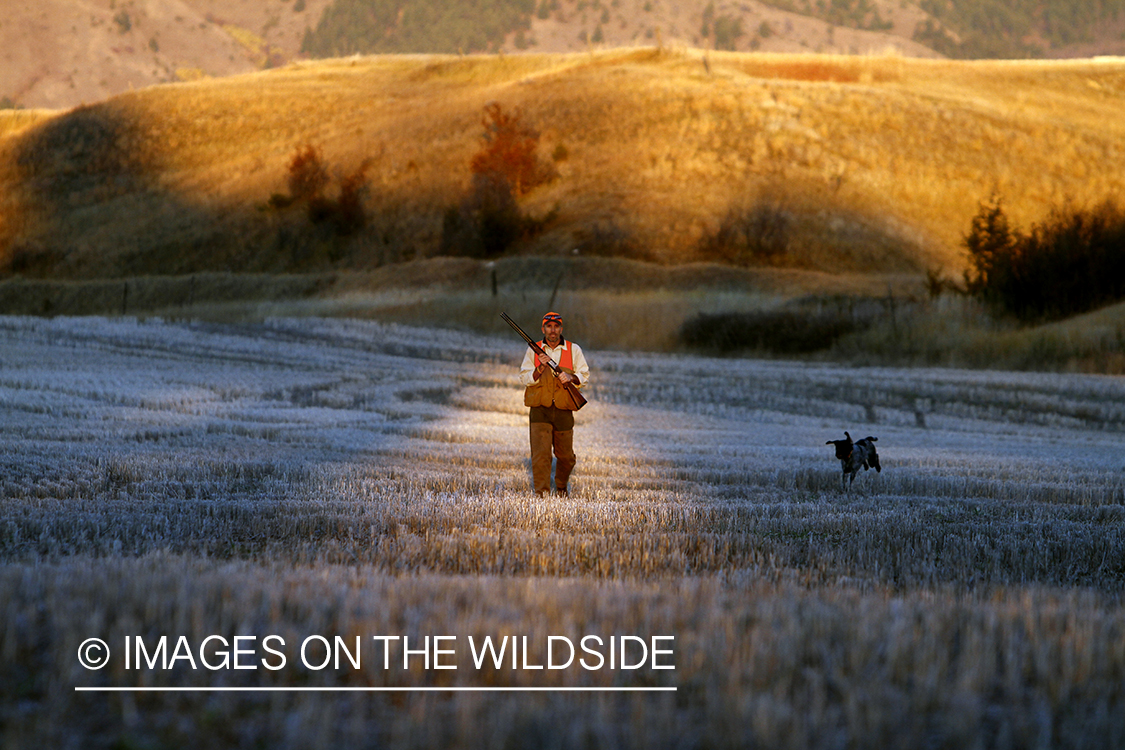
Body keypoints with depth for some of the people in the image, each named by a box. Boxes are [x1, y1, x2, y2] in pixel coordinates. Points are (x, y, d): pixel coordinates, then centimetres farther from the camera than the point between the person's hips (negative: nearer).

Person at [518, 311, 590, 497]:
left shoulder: (574, 350, 7)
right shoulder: (533, 351, 7)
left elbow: (584, 376, 6)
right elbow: (524, 378, 2)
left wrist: (571, 377, -15)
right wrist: (539, 370, -16)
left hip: (563, 411, 1)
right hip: (539, 410, -1)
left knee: (565, 456, 10)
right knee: (540, 453, -13)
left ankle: (561, 487, 36)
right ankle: (541, 493, -12)